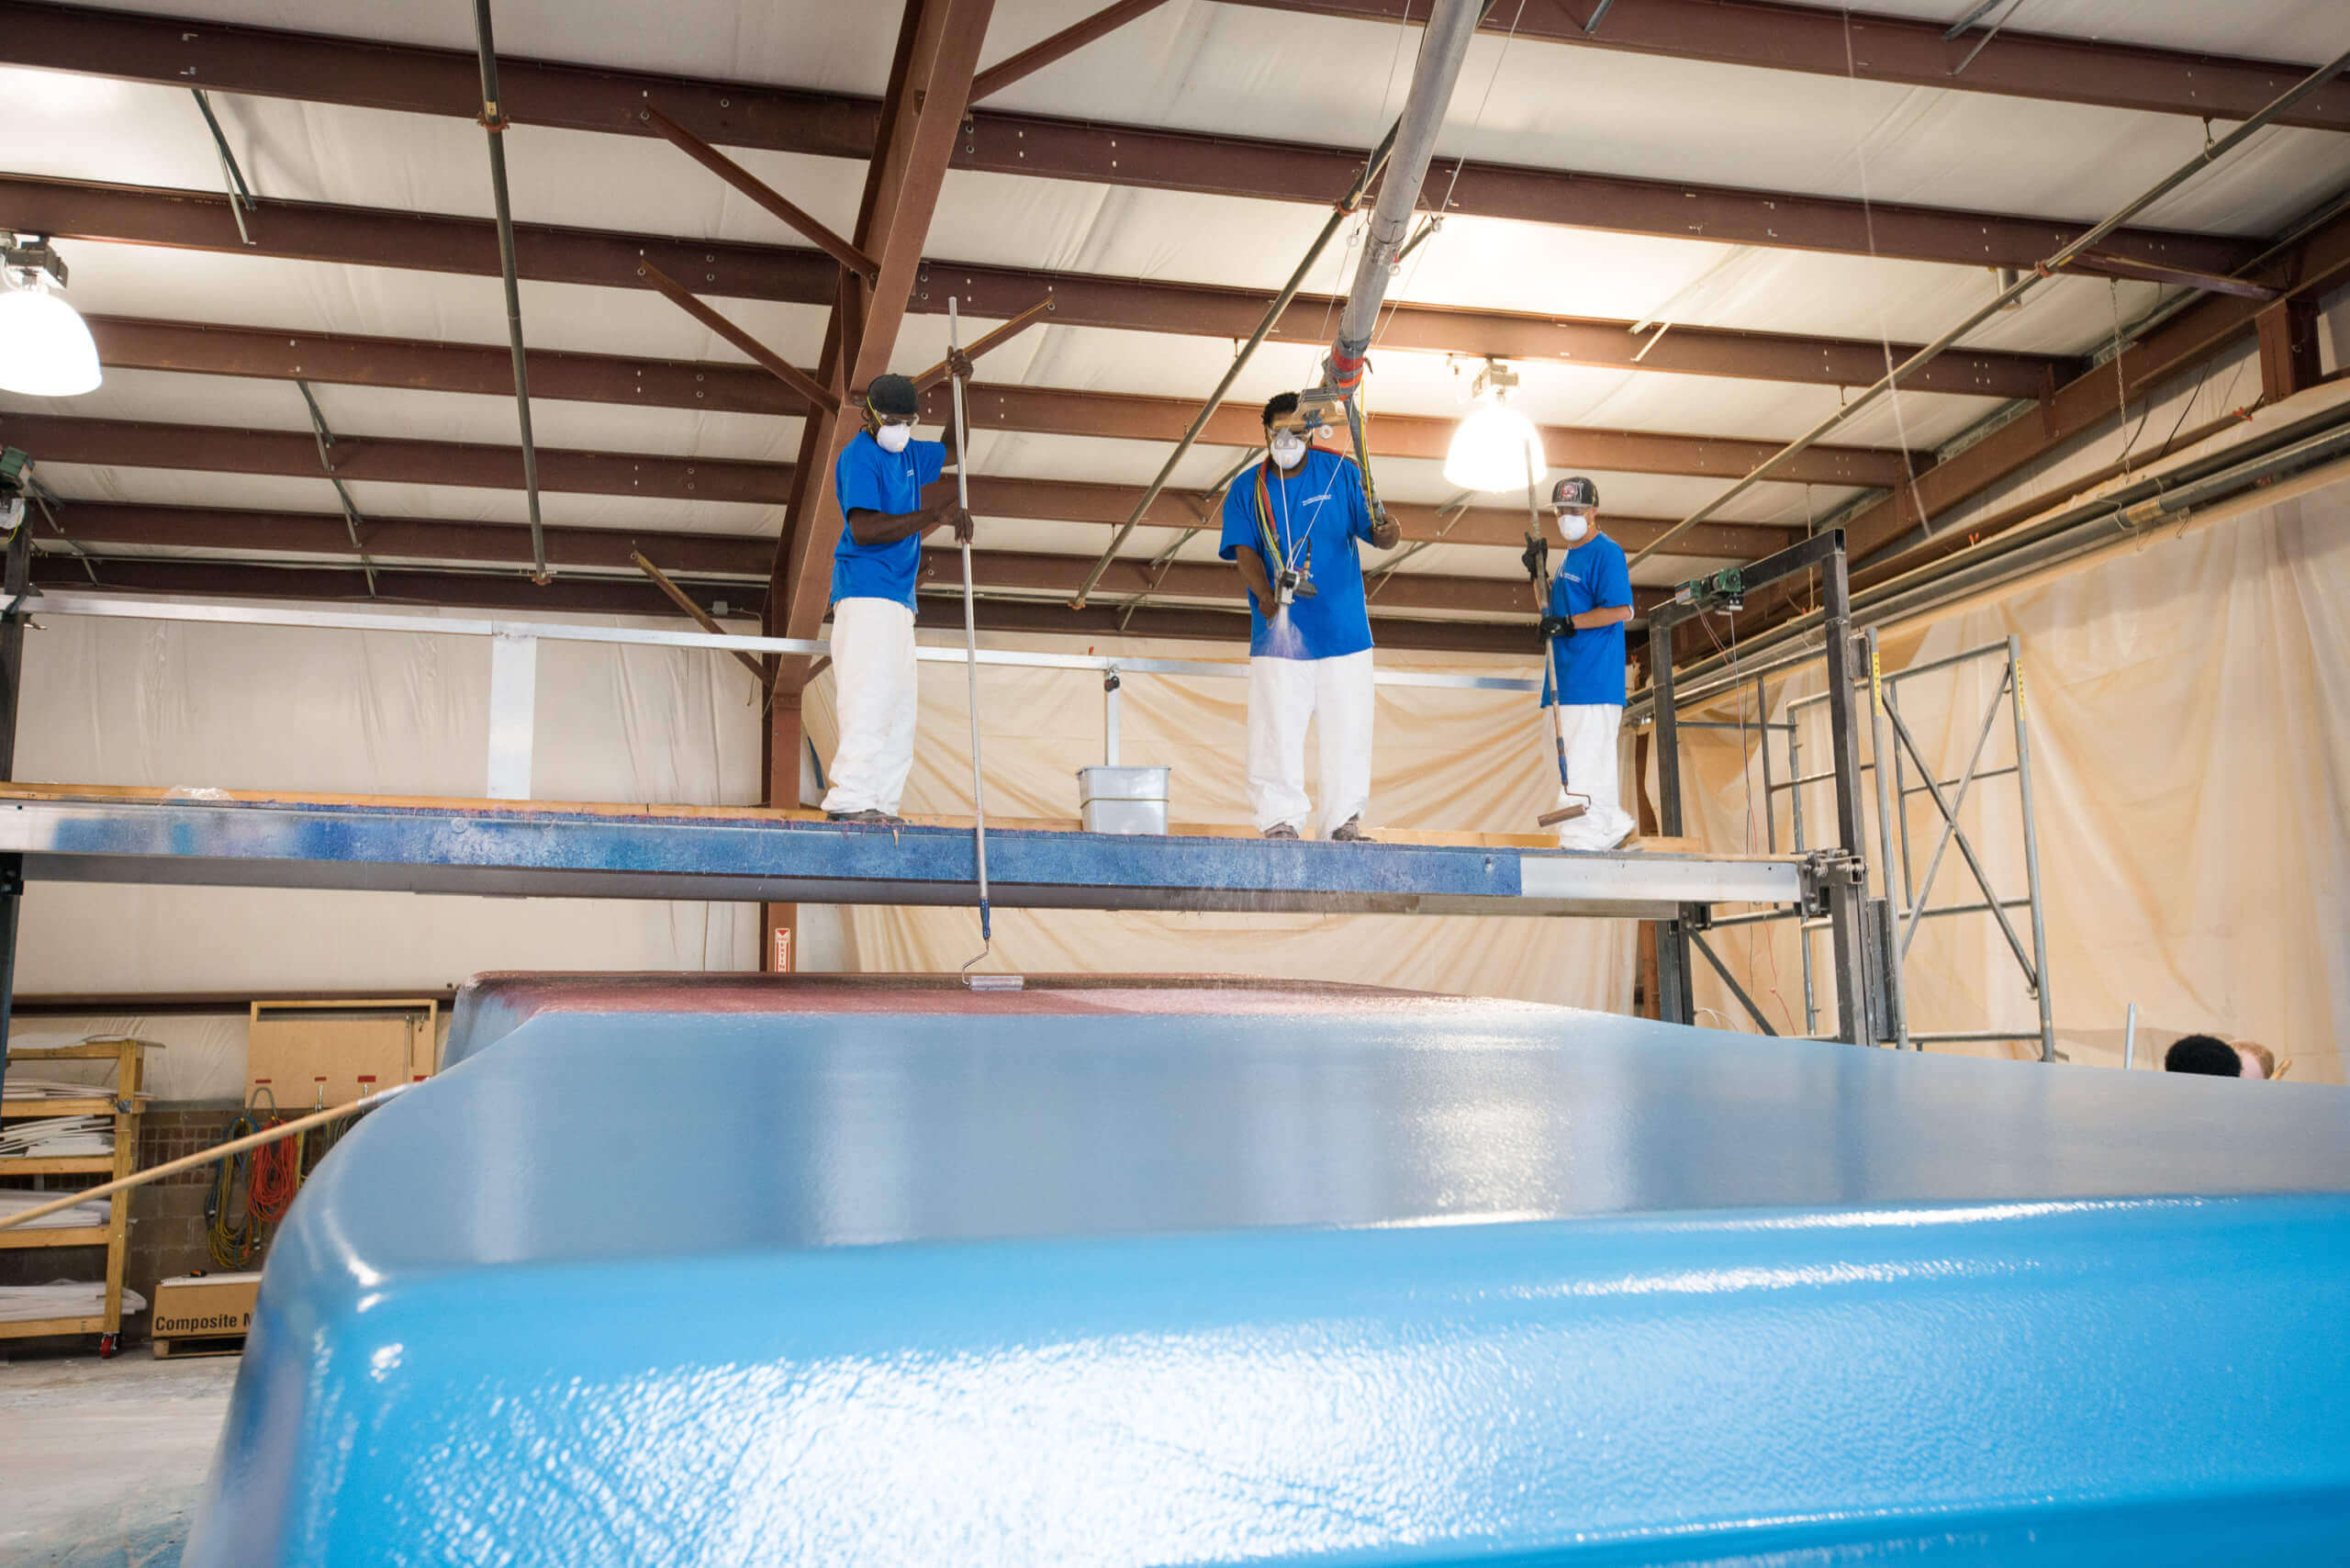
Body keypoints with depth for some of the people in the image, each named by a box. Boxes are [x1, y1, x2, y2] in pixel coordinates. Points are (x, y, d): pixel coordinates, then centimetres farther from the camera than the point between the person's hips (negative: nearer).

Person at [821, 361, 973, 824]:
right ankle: (849, 799, -22)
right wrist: (933, 515, -23)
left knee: (899, 707, 5)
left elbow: (954, 452, 37)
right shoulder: (859, 457, -8)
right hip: (865, 593, -10)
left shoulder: (907, 454, 20)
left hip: (898, 599, 10)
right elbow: (863, 528, -21)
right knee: (871, 697, -19)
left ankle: (880, 803, 3)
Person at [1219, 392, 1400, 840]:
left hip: (1343, 630, 1)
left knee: (1347, 728, 1)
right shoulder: (1246, 489, 7)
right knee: (1277, 730, -5)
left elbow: (1373, 531, 1)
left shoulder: (1342, 474, 7)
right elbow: (1244, 551, -3)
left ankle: (1344, 822, 9)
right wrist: (1265, 594, -22)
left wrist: (1387, 532, -24)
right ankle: (1280, 820, 2)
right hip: (1277, 632, 0)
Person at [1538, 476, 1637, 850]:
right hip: (1567, 677, 10)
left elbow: (1621, 609, -17)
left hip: (1594, 677, -10)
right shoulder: (1569, 556, 20)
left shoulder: (1607, 552, -8)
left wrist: (1568, 623, -19)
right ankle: (1614, 826, 24)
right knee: (1593, 760, 15)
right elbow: (1555, 603, 27)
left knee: (1584, 762, -13)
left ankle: (1583, 835, -13)